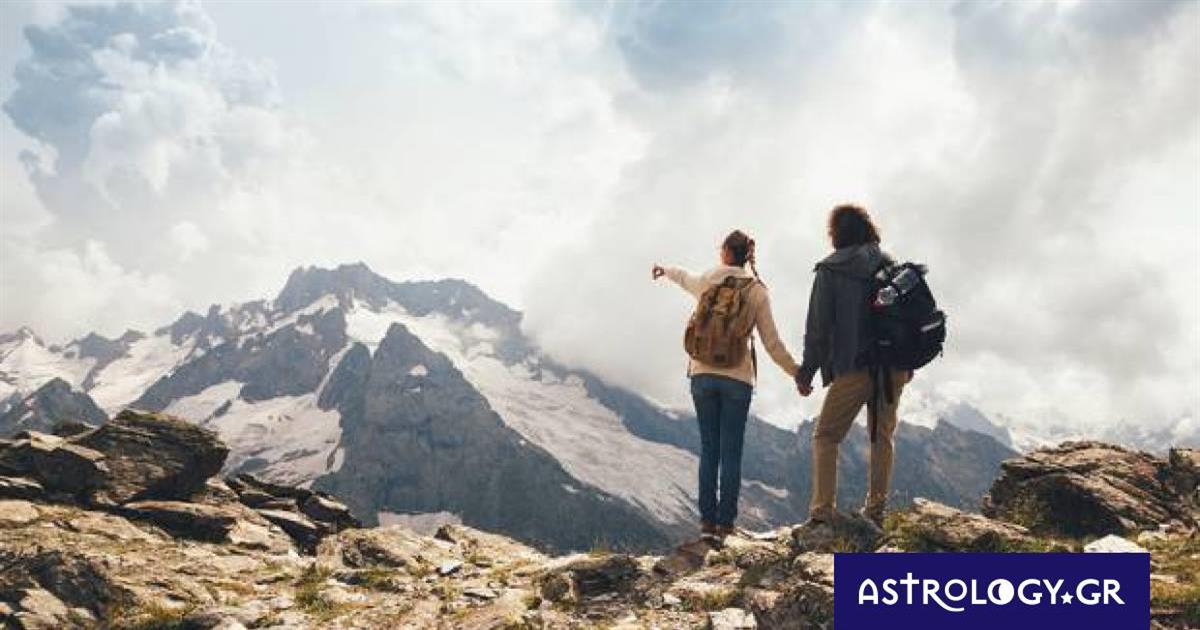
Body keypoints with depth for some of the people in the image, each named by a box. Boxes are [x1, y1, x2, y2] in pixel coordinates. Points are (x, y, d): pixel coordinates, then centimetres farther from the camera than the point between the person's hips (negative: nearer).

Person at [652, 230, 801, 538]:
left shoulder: (705, 282, 1)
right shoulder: (757, 291, -3)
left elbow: (683, 277, 26)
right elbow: (771, 343, -2)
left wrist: (664, 269, 49)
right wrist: (796, 372, 9)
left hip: (702, 375, 2)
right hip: (738, 379, -2)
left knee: (708, 449, 9)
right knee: (731, 452, 5)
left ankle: (708, 518, 13)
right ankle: (725, 521, 7)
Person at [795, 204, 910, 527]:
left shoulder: (830, 270, -2)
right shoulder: (889, 265, 10)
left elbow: (818, 325, -6)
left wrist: (806, 371, -1)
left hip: (854, 367, -4)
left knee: (826, 436, 5)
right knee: (882, 436, 15)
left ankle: (822, 509, -3)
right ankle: (876, 509, 16)